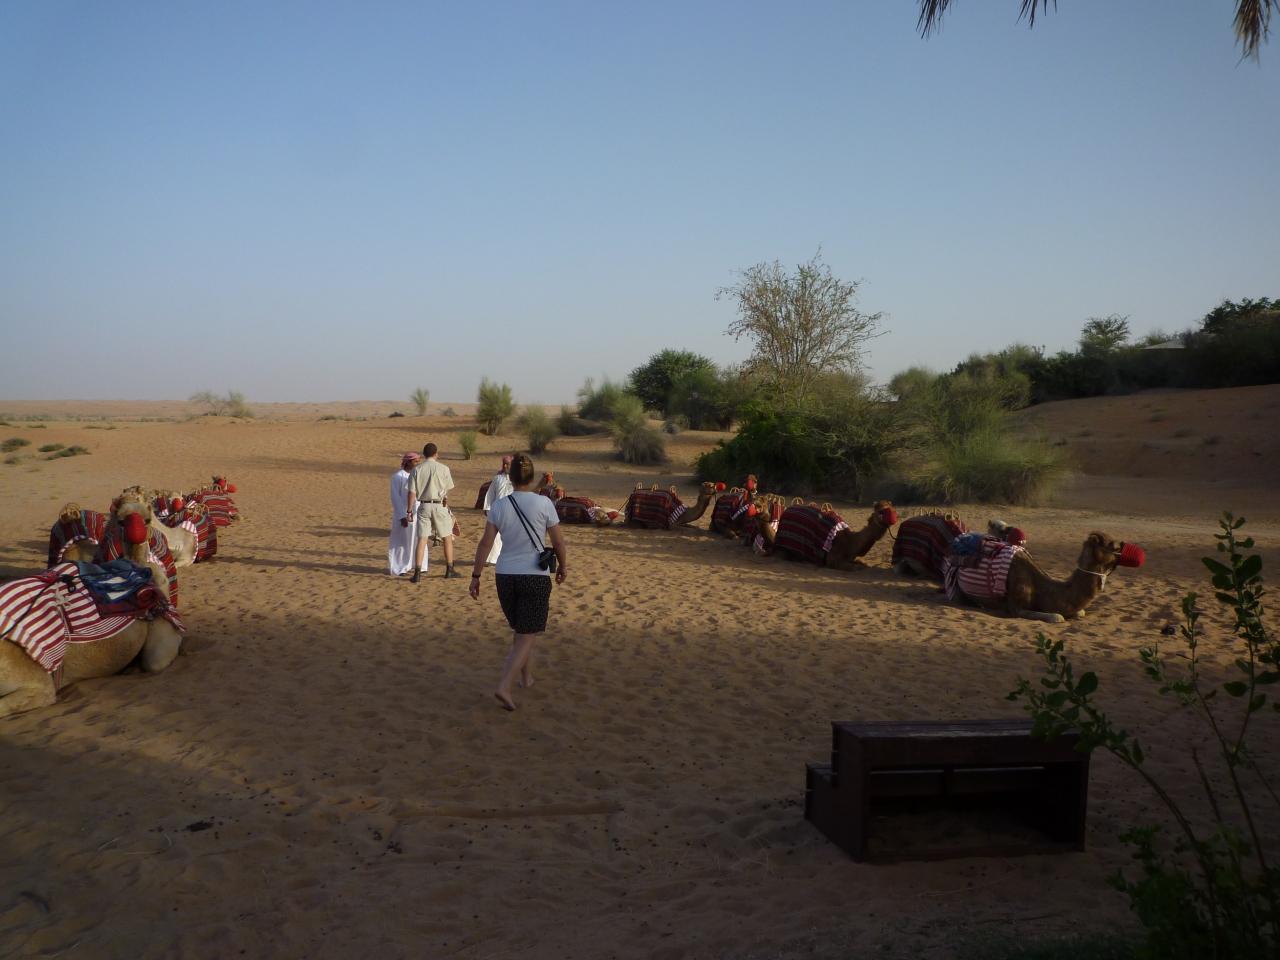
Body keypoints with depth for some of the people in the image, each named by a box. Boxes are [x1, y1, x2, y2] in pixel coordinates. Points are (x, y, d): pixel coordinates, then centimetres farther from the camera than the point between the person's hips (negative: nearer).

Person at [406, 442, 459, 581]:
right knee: (447, 538, 13)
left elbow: (412, 492, -3)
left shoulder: (417, 470, -1)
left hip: (423, 506, 2)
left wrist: (409, 510, 3)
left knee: (422, 539, 3)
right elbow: (448, 490, 5)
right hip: (439, 505, -2)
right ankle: (449, 569, 20)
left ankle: (417, 572, -2)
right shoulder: (443, 469, -5)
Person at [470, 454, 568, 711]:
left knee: (521, 630, 24)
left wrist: (475, 576, 4)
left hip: (505, 576, 4)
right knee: (526, 637, 1)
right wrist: (562, 566, 14)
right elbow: (558, 541, -3)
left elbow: (485, 542, -3)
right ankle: (504, 687, -13)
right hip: (536, 577, -4)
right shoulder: (544, 504, -9)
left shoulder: (499, 506, -2)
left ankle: (527, 678, 36)